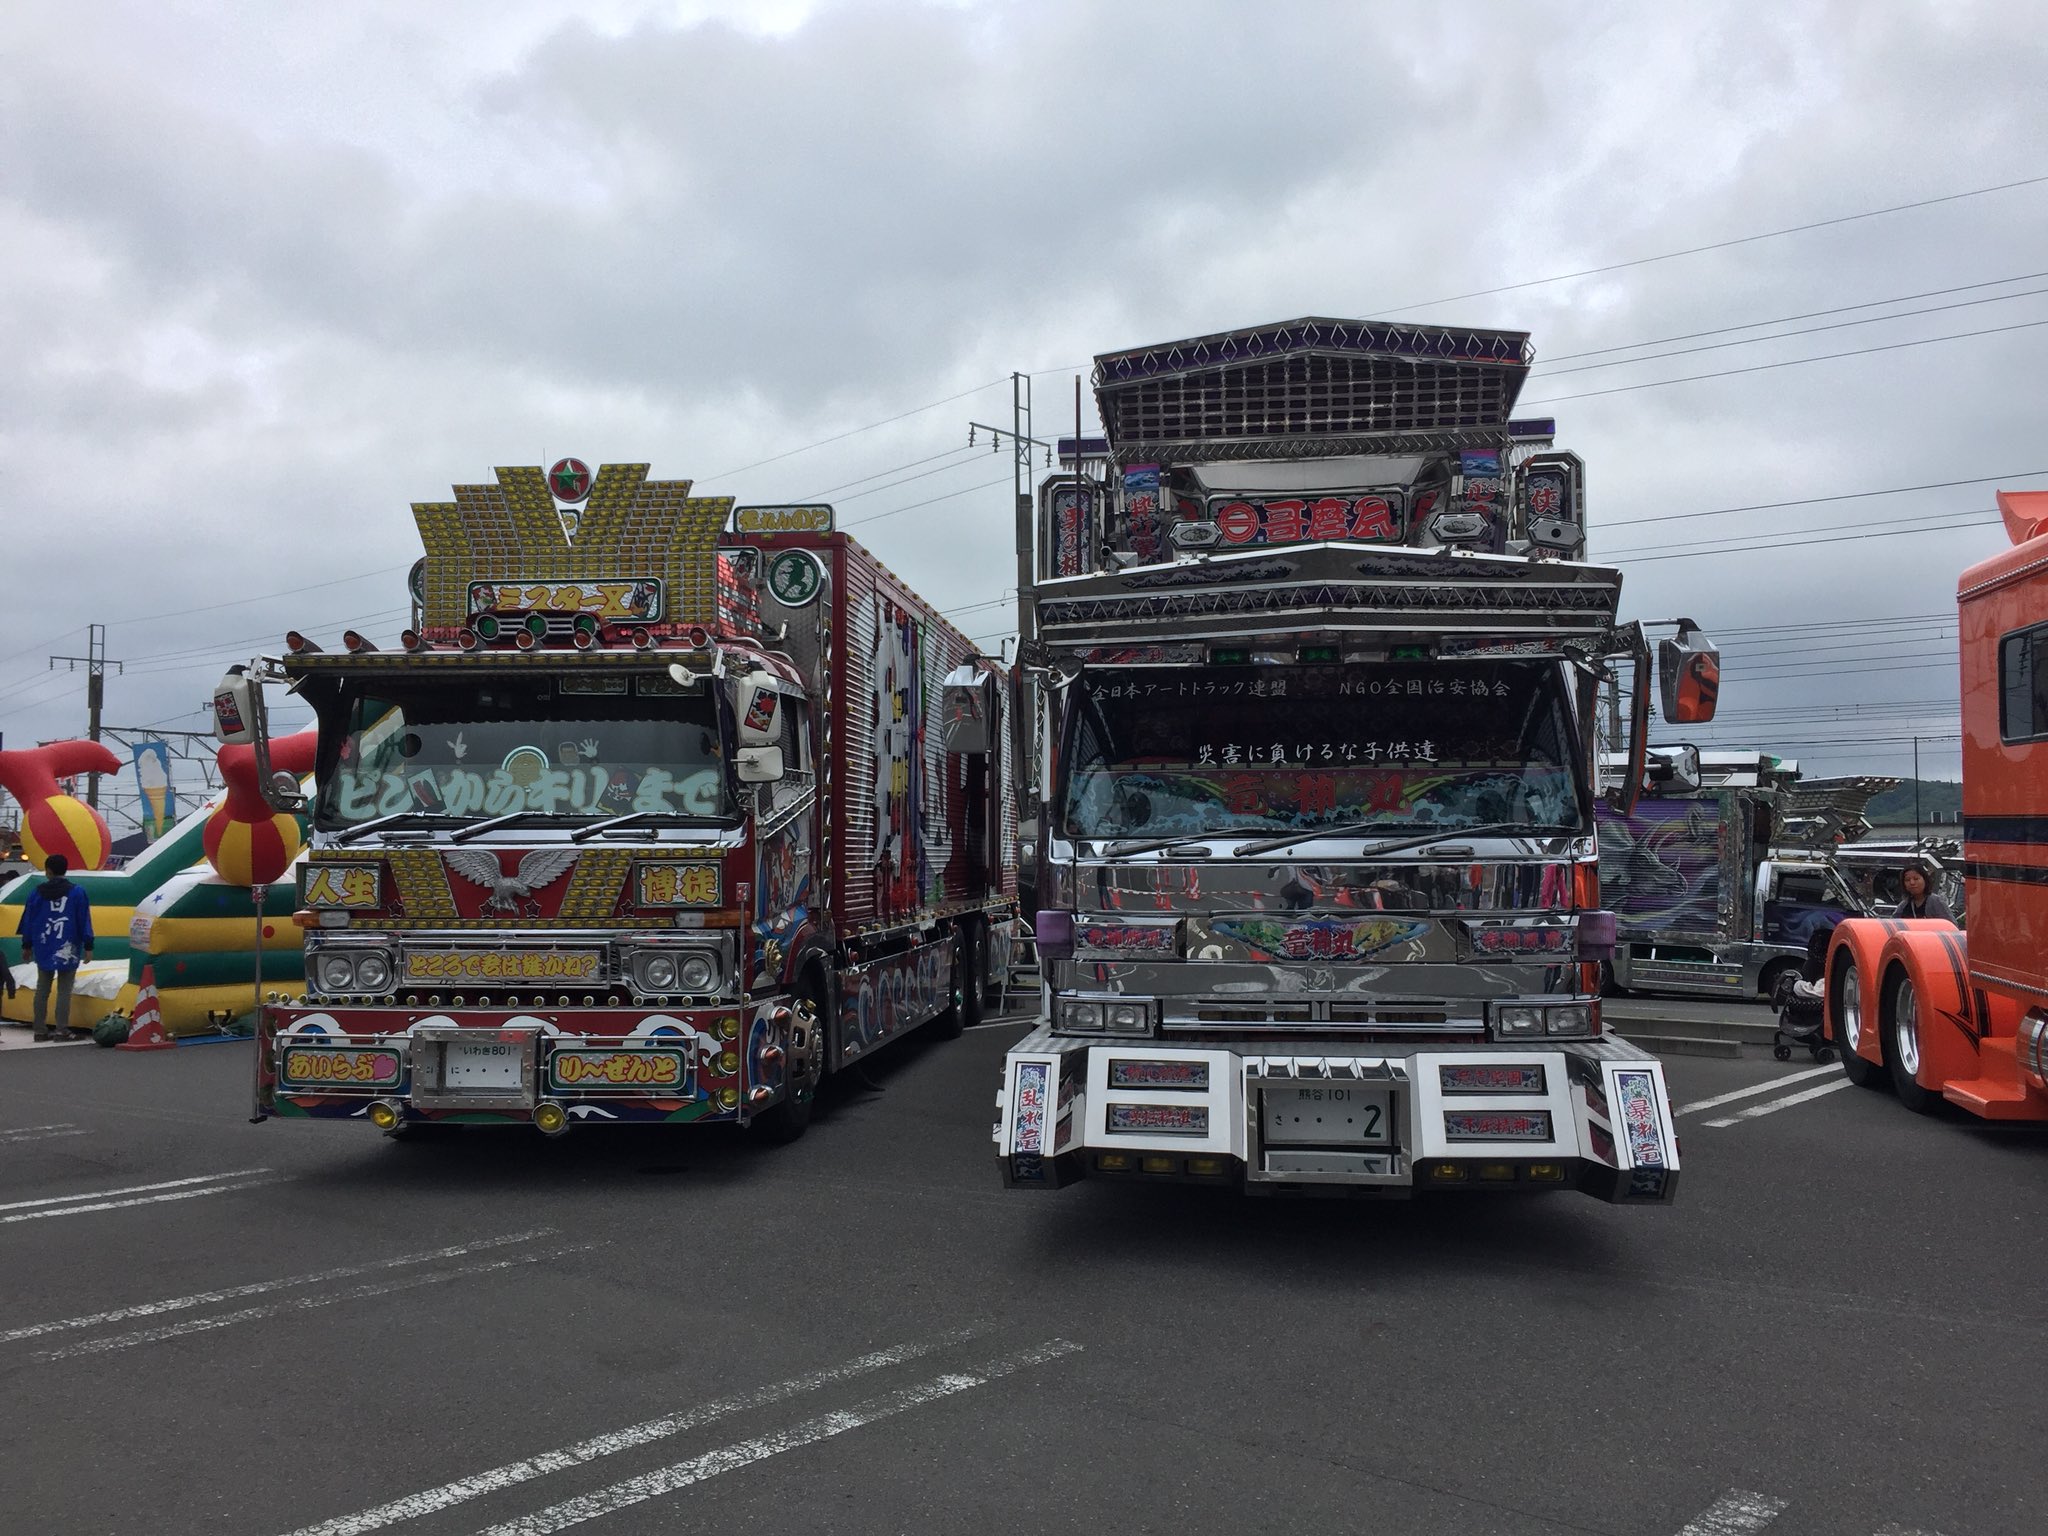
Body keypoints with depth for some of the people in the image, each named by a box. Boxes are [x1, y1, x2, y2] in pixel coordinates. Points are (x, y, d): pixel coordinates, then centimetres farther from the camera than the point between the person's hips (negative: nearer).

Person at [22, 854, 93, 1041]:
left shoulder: (37, 893, 2)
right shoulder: (77, 892, -4)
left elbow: (28, 920, 9)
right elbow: (84, 920, -4)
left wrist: (27, 945, 19)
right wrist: (88, 947, 0)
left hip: (44, 949, 2)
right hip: (68, 949, -2)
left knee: (42, 990, 12)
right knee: (64, 991, 0)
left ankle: (40, 1030, 14)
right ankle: (60, 1030, -4)